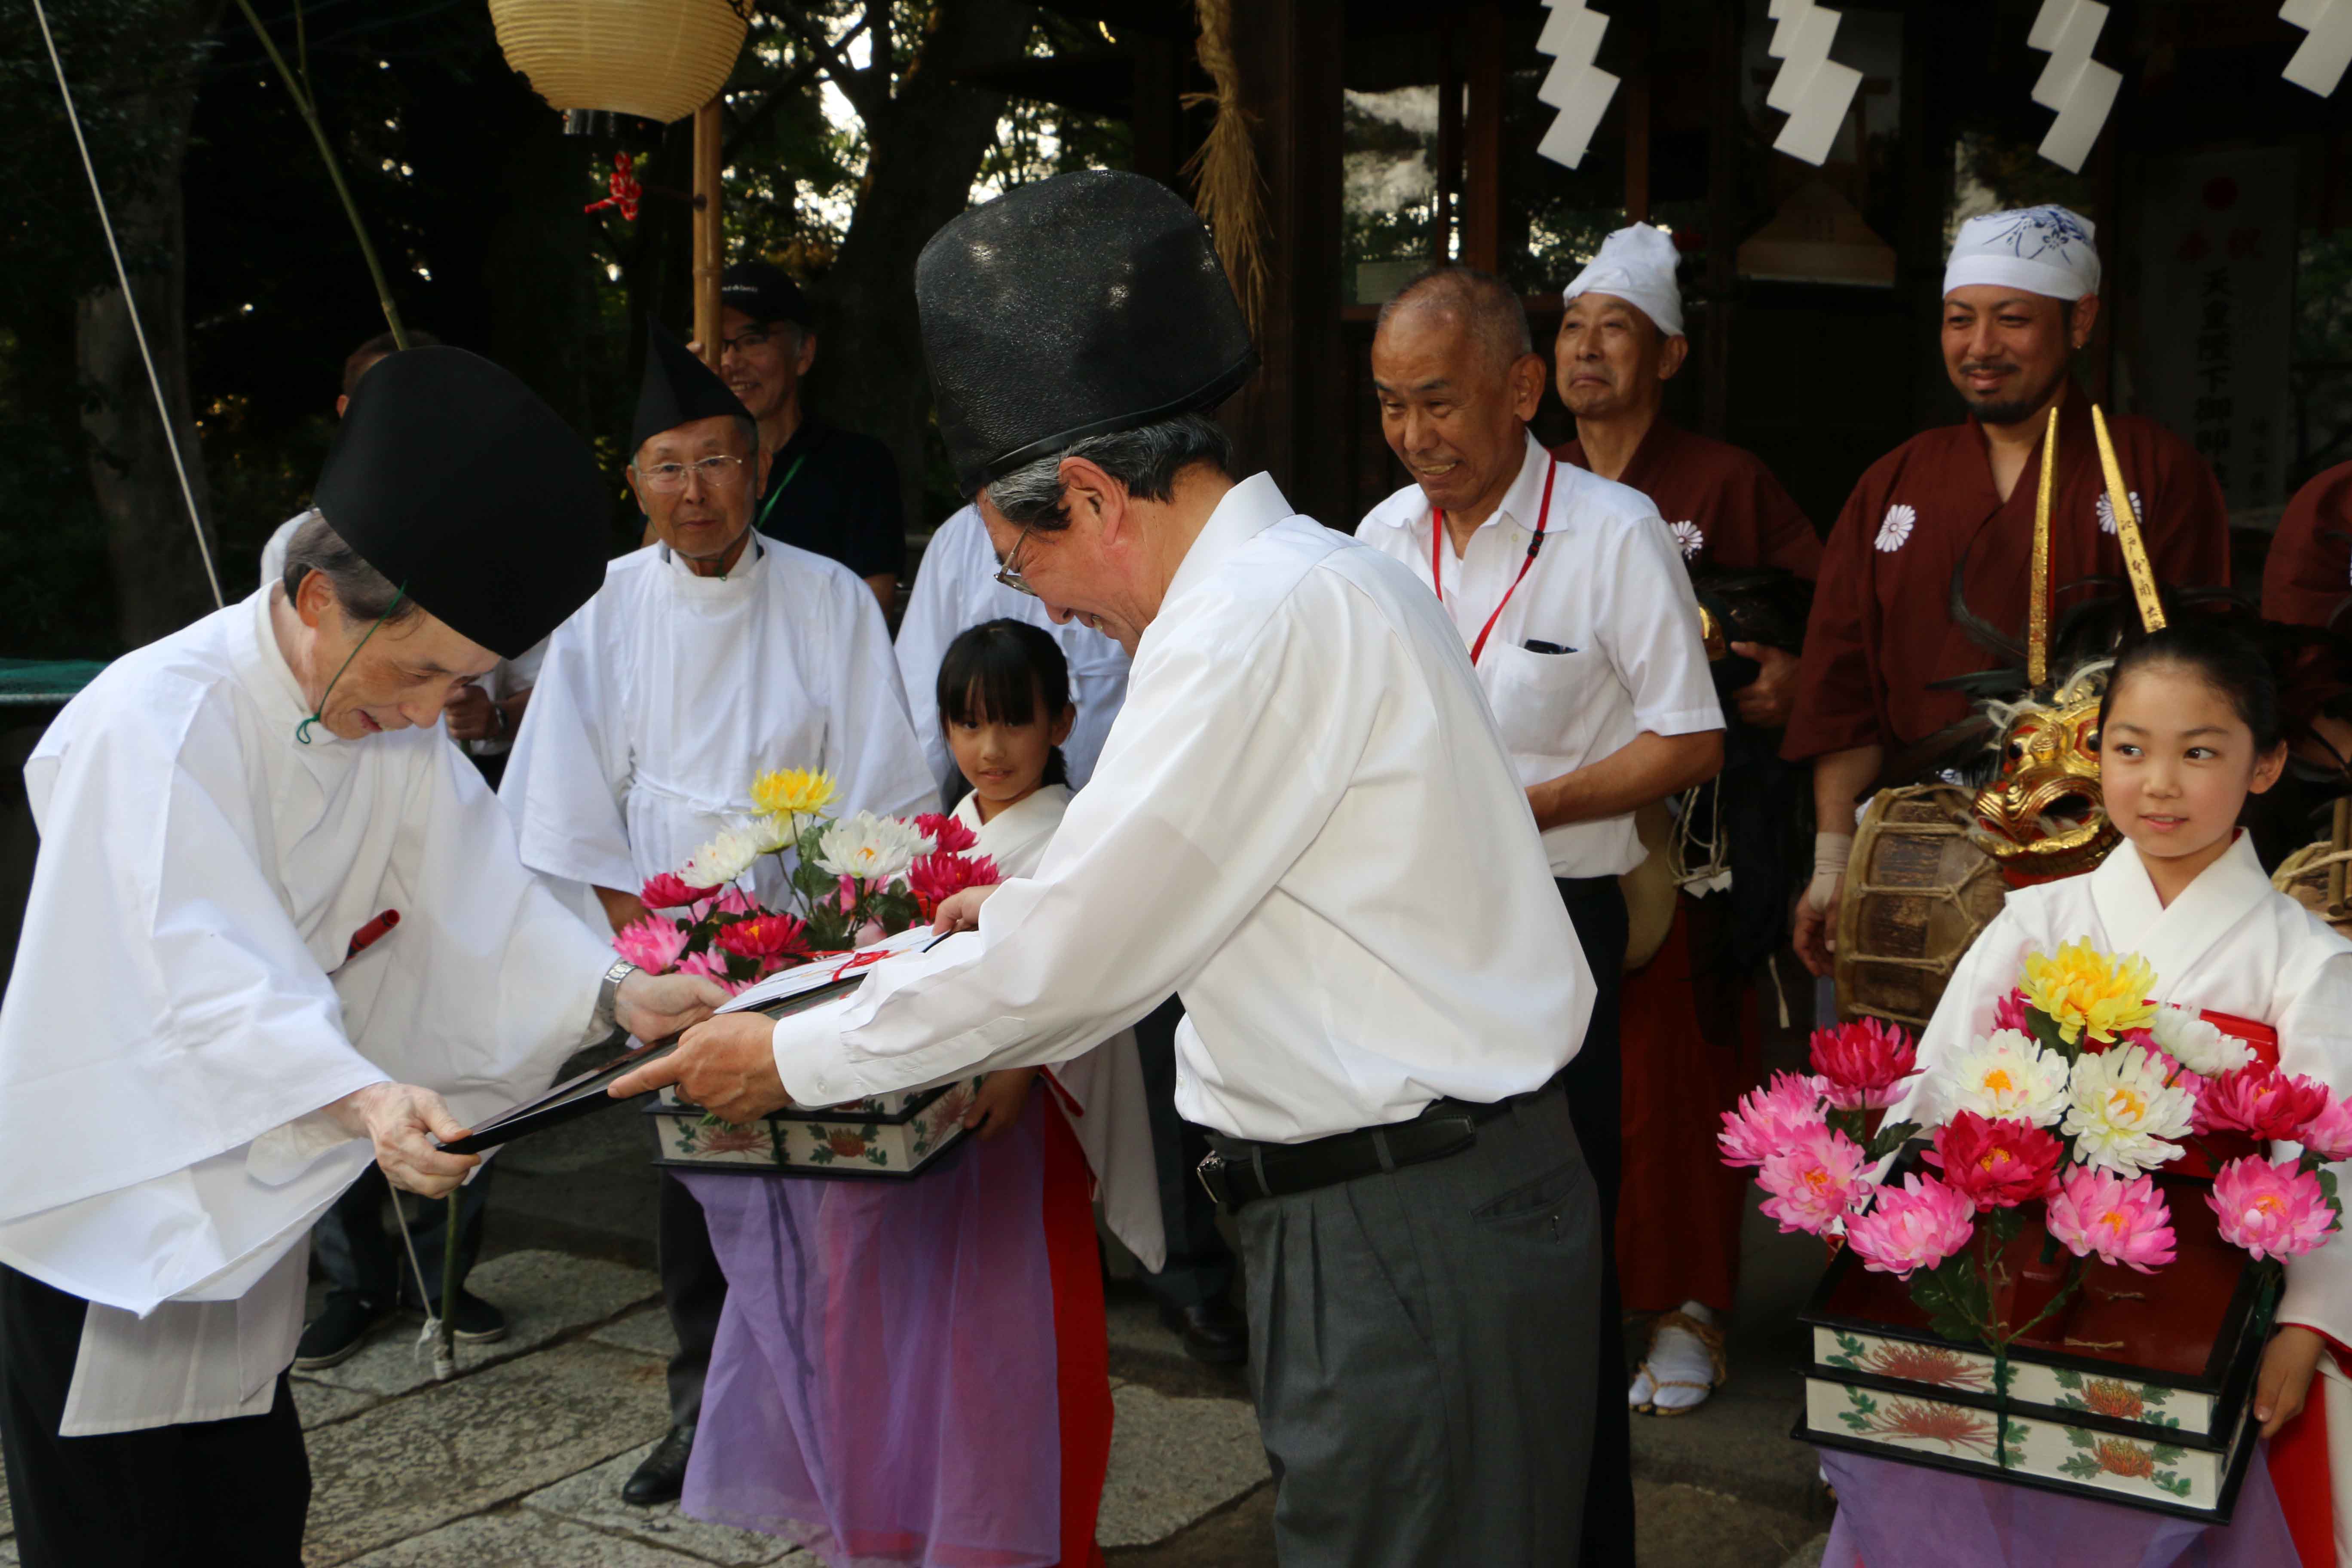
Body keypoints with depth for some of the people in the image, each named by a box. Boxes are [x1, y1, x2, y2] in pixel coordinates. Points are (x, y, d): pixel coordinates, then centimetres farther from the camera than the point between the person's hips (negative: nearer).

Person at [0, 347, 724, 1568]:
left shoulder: (397, 736, 2)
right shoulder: (158, 720, -23)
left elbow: (481, 900, -5)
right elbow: (205, 967, -34)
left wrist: (616, 996, -21)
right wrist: (365, 1099, -47)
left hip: (238, 1189, 7)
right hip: (102, 1192, -7)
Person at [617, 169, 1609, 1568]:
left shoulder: (1262, 623, -19)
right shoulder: (1315, 580, 13)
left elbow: (1074, 963, -15)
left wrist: (796, 1059, -4)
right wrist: (1046, 914, 29)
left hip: (1410, 1230, -10)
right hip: (1433, 1192, 10)